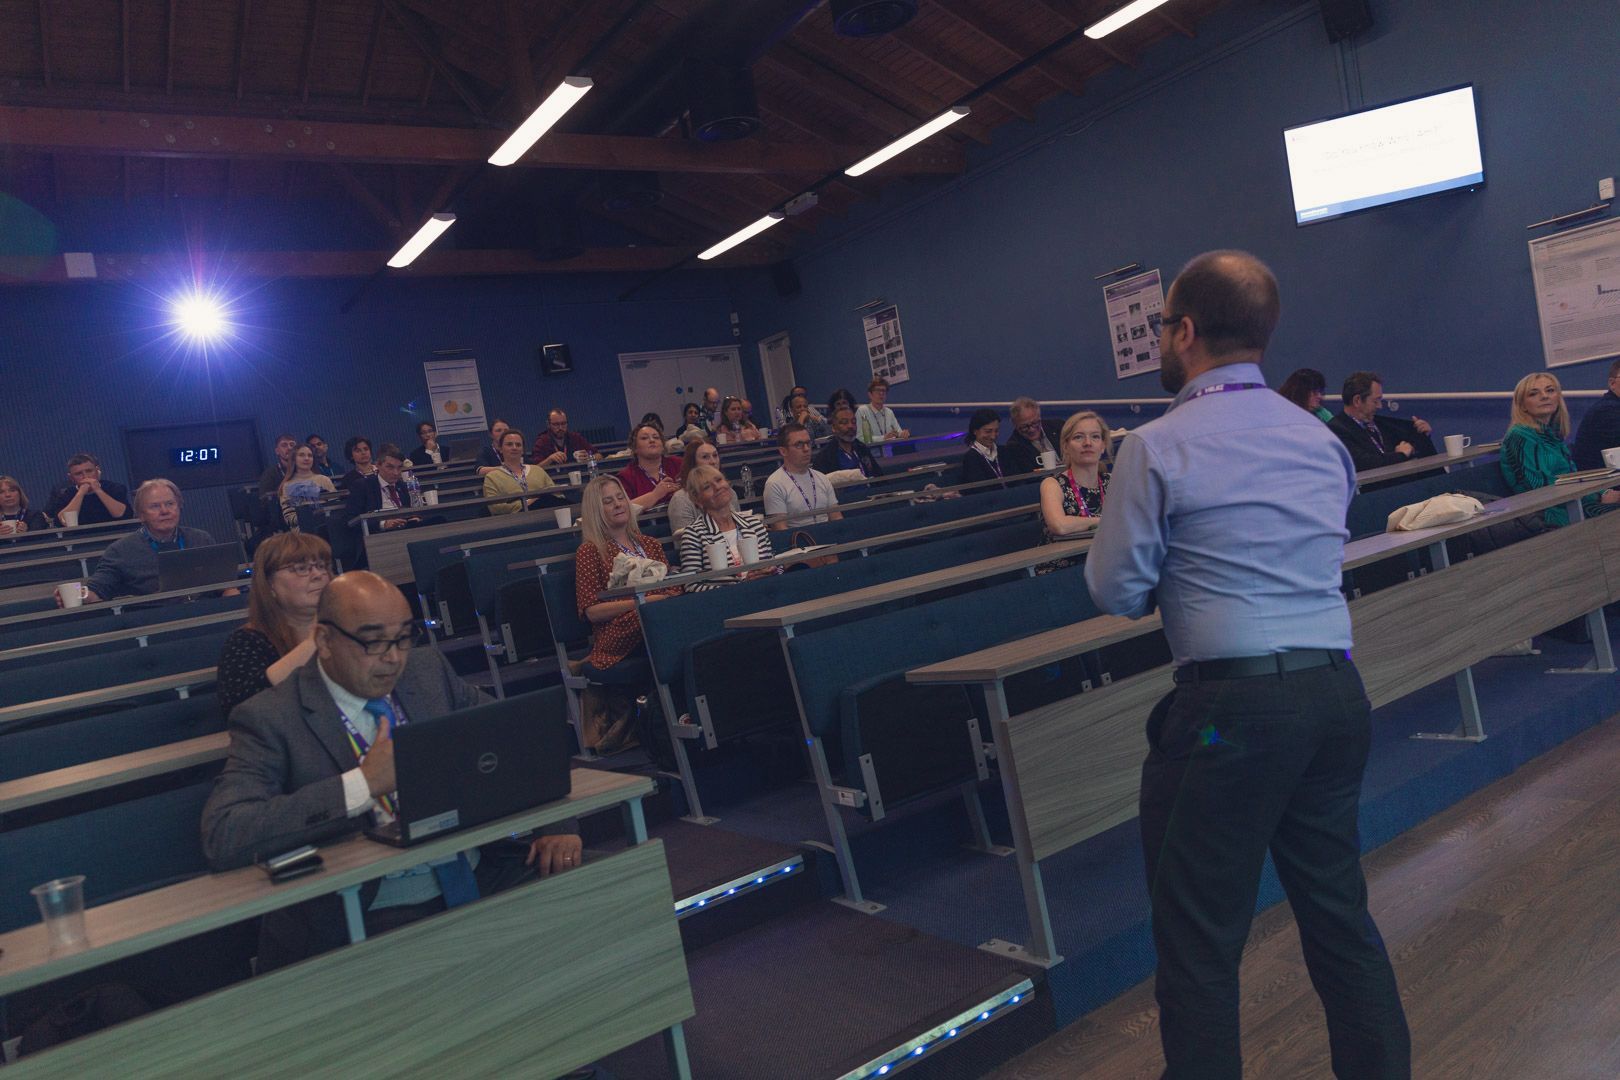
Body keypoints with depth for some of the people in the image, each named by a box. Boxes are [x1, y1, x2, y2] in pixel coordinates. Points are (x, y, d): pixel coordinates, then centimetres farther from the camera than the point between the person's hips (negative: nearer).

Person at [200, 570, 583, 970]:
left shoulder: (430, 671, 9)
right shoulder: (270, 718, -6)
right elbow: (221, 836, -18)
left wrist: (556, 821, -6)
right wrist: (364, 783, -23)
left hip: (482, 879, 7)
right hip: (375, 918, -6)